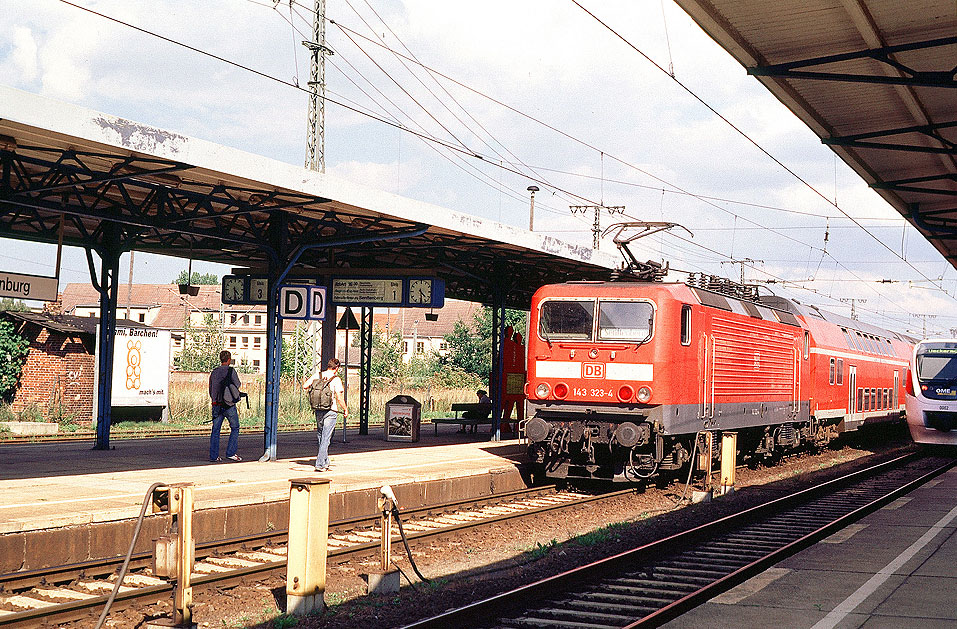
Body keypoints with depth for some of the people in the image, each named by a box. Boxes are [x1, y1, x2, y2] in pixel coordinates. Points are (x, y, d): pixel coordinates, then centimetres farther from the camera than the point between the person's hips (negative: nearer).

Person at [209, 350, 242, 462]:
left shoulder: (214, 372, 9)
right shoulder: (231, 371, -7)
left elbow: (211, 390, 15)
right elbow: (237, 385, -4)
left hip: (216, 405, 5)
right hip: (229, 405, -5)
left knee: (215, 430, 6)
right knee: (235, 428, 7)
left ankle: (213, 455, 4)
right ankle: (231, 453, 0)